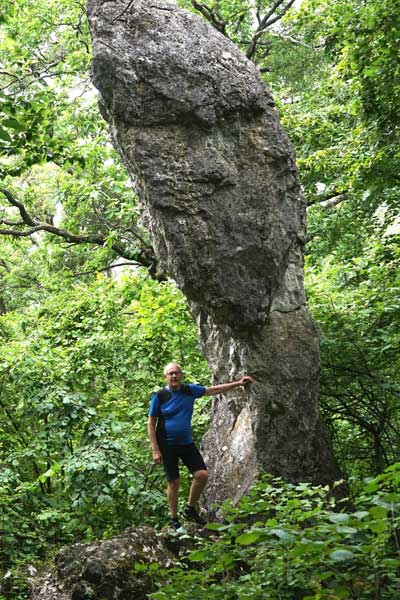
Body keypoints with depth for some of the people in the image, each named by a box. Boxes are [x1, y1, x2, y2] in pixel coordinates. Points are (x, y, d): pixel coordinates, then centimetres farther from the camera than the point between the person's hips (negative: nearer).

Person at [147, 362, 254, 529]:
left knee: (202, 474, -5)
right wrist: (155, 450, -14)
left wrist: (238, 383, 9)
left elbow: (213, 390, 10)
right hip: (167, 445, -4)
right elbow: (151, 424, -9)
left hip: (187, 443, 4)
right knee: (174, 482, 0)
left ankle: (190, 509, 17)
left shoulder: (190, 390, 0)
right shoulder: (159, 396, -11)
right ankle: (174, 520, 18)